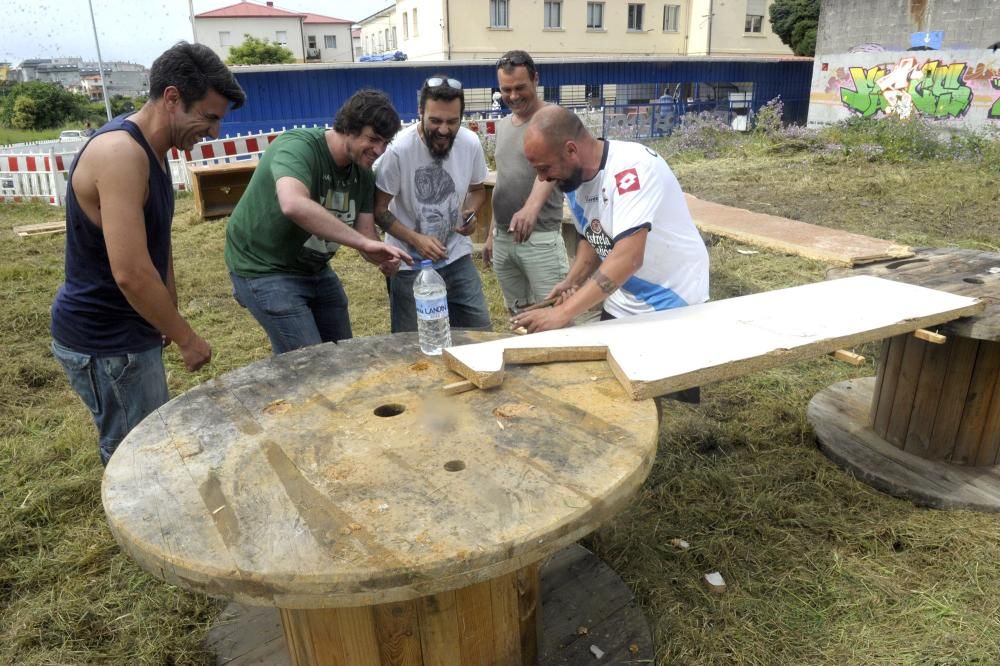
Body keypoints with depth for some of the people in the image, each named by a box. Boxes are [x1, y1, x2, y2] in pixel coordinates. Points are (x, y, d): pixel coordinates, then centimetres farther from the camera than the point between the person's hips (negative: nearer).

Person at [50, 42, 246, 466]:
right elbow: (131, 274, -30)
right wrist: (186, 339, -19)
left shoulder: (149, 149, 7)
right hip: (103, 340, -9)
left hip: (127, 331, 9)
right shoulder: (120, 152, -25)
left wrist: (171, 317, 20)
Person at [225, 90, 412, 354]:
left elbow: (365, 234, -7)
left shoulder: (363, 172, -3)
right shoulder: (297, 147, -26)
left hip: (314, 269, 8)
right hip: (265, 269, -8)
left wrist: (383, 258, -30)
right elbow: (293, 205, -47)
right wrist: (363, 242, -47)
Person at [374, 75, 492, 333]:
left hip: (457, 256, 4)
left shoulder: (471, 143, -8)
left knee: (479, 331, 8)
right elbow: (378, 210, -12)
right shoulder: (398, 149, -20)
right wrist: (415, 239, -24)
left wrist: (471, 212, -11)